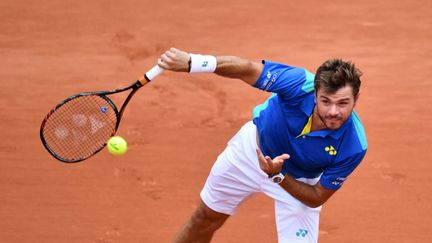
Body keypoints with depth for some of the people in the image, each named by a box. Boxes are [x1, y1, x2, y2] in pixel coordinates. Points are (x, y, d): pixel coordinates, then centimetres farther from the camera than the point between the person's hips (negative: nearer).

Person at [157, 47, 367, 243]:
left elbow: (317, 198, -23)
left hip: (297, 183, -1)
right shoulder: (300, 85, -39)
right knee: (207, 217, 19)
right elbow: (249, 69, -27)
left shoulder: (353, 148, -36)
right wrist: (192, 62, -40)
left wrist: (277, 176, -38)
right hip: (253, 147, 1)